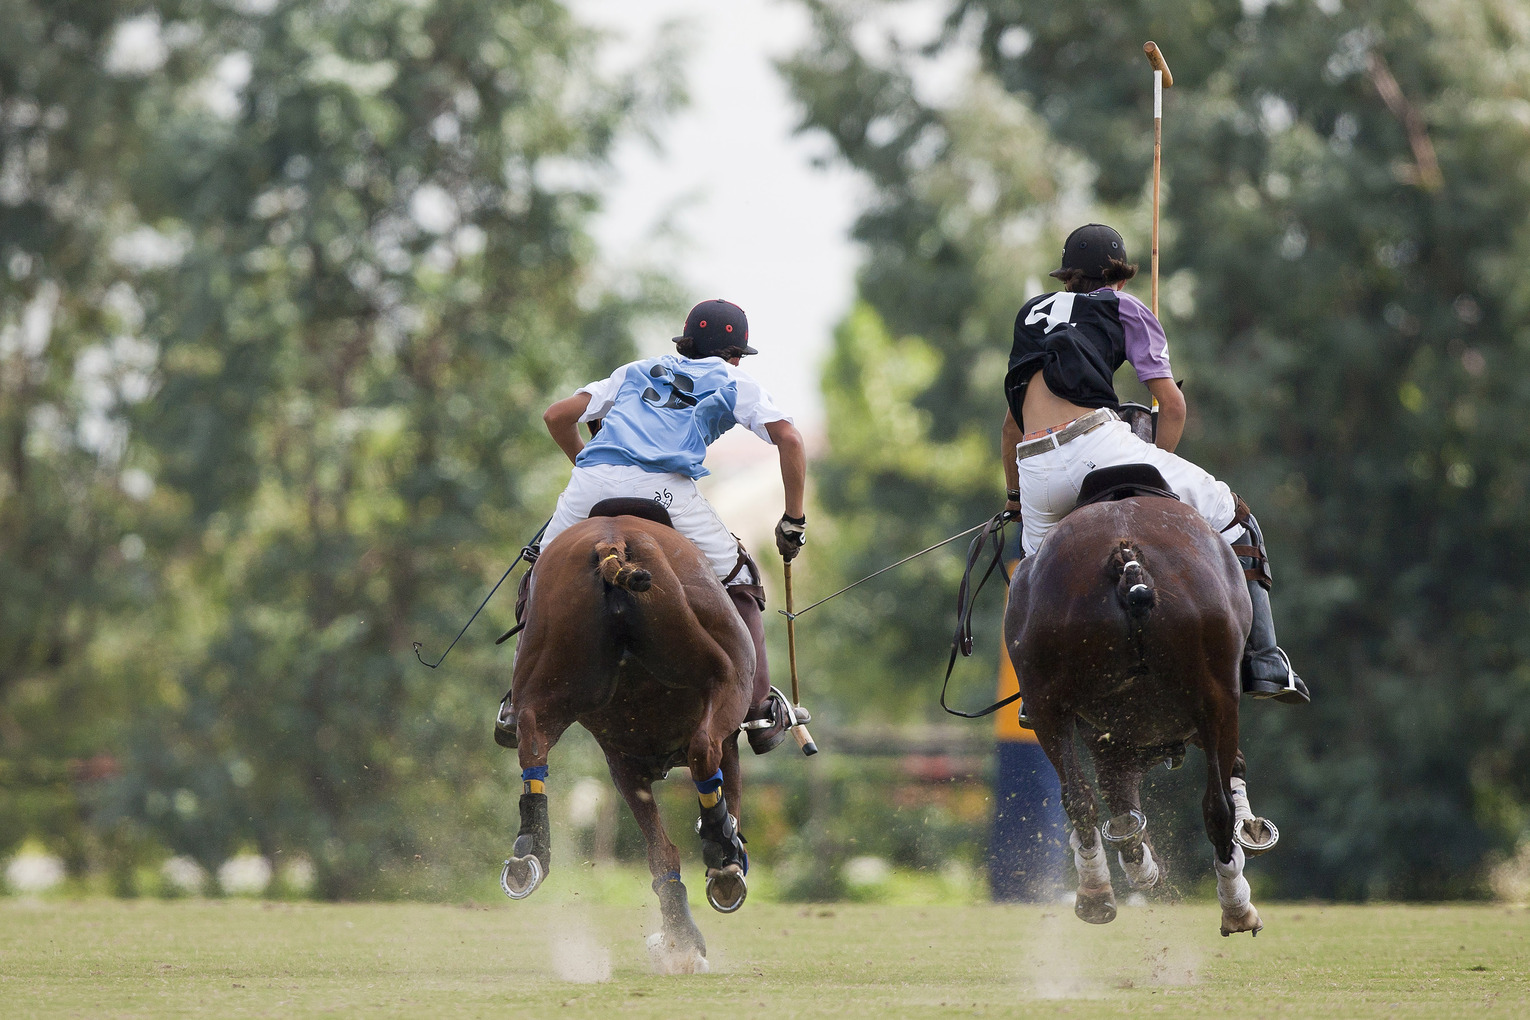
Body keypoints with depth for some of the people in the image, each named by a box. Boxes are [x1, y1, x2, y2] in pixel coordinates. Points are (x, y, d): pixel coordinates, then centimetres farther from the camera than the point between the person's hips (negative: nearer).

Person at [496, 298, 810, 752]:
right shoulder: (735, 383, 25)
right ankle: (758, 710, 12)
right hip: (663, 489, -3)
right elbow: (789, 439, 10)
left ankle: (519, 704, 17)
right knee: (737, 582, 18)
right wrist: (793, 520, 17)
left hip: (593, 478, 3)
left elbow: (557, 416, 33)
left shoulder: (637, 372, 35)